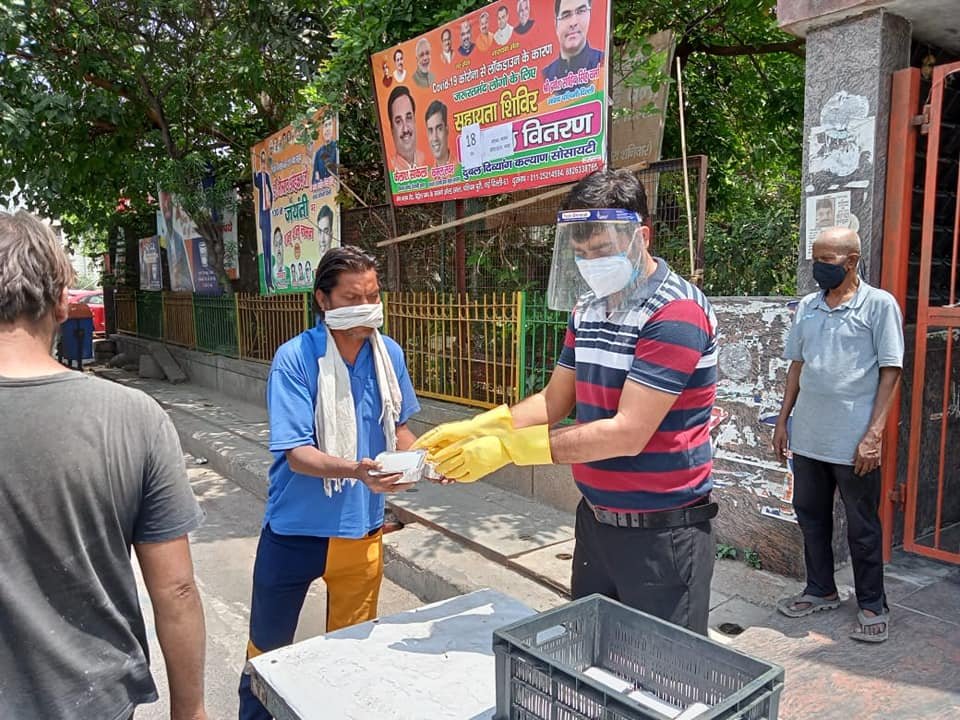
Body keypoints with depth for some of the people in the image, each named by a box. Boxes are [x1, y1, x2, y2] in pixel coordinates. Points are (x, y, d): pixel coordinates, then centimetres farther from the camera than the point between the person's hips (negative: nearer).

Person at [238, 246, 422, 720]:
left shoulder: (388, 353, -5)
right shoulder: (294, 359, -19)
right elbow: (296, 453, -22)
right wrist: (356, 471, -39)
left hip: (363, 530, 3)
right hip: (296, 531, -3)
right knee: (269, 646, 19)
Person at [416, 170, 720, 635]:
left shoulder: (675, 313, -20)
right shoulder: (588, 308, 6)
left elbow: (627, 433, -25)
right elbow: (553, 402, 9)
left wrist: (507, 448, -24)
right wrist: (472, 430, -5)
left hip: (660, 532, -7)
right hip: (595, 521, 7)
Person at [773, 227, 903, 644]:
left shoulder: (879, 305, -7)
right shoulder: (807, 306, 8)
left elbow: (890, 372, -9)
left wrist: (873, 435, -15)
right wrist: (783, 420, 10)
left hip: (853, 442, -5)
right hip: (807, 436, 6)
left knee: (862, 528, 8)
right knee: (811, 516, 16)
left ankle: (872, 606, 25)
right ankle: (821, 591, 34)